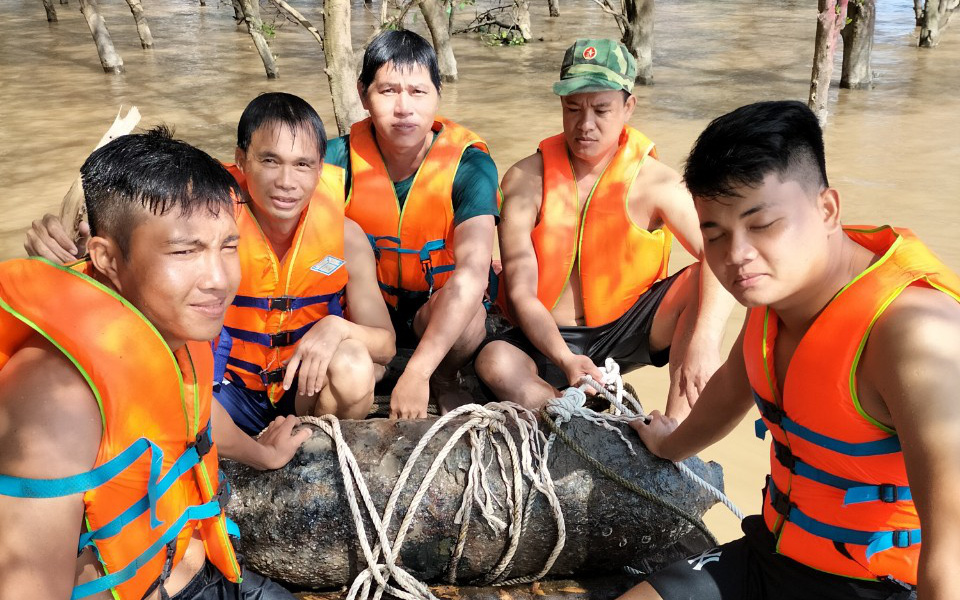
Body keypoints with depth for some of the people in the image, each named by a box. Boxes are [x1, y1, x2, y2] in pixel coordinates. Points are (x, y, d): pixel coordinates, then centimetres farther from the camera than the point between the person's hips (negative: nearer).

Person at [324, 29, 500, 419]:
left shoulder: (468, 163, -20)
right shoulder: (340, 157, -14)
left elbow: (473, 271, -32)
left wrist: (417, 372, -41)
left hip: (440, 308, -1)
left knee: (469, 314, -34)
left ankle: (445, 383, -1)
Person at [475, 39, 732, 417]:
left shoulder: (653, 181, -8)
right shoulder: (527, 180, -7)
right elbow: (520, 292, -14)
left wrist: (705, 339, -39)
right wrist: (566, 359, -30)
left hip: (626, 331, 1)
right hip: (549, 340, 0)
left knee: (701, 283, -24)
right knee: (494, 363, -32)